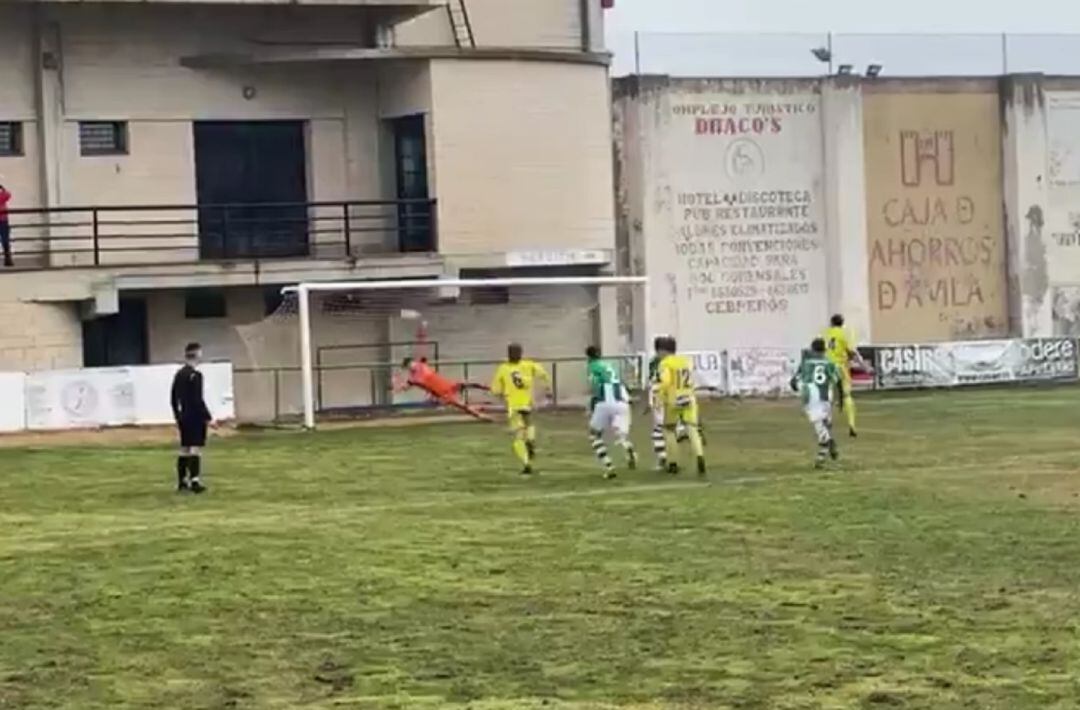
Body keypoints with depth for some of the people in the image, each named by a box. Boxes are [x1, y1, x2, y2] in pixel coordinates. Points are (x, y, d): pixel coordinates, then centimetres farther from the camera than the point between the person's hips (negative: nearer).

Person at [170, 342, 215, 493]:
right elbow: (198, 400, -20)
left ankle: (182, 482, 17)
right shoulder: (195, 375, -16)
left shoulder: (179, 374, 9)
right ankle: (195, 482, -8)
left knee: (184, 450, 13)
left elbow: (174, 399, 14)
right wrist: (208, 418, -15)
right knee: (195, 449, -6)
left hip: (183, 417, 8)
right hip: (195, 417, -8)